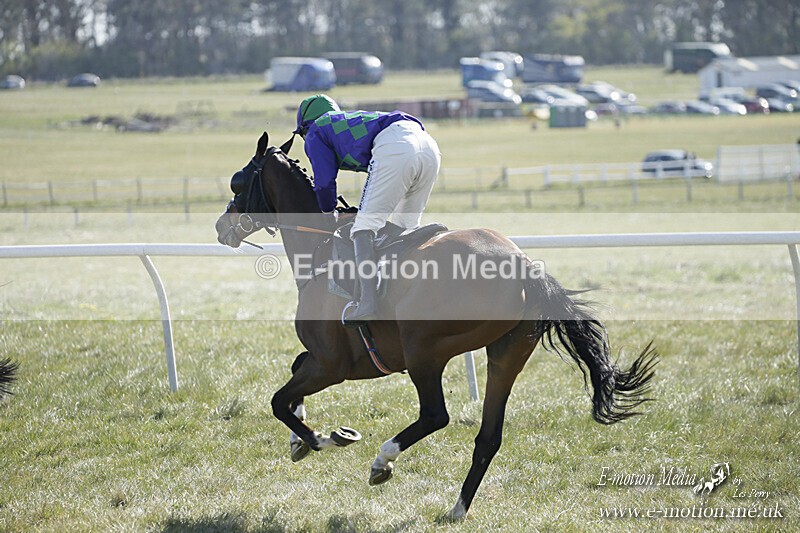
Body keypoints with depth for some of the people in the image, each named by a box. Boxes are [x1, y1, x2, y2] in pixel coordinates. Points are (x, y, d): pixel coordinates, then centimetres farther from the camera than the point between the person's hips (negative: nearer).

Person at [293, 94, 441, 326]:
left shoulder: (316, 133, 22)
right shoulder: (355, 118, 43)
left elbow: (324, 183, 14)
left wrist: (328, 217, 30)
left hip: (395, 150, -8)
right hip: (430, 147, 8)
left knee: (365, 225, -9)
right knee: (406, 229, 19)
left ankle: (367, 302, -24)